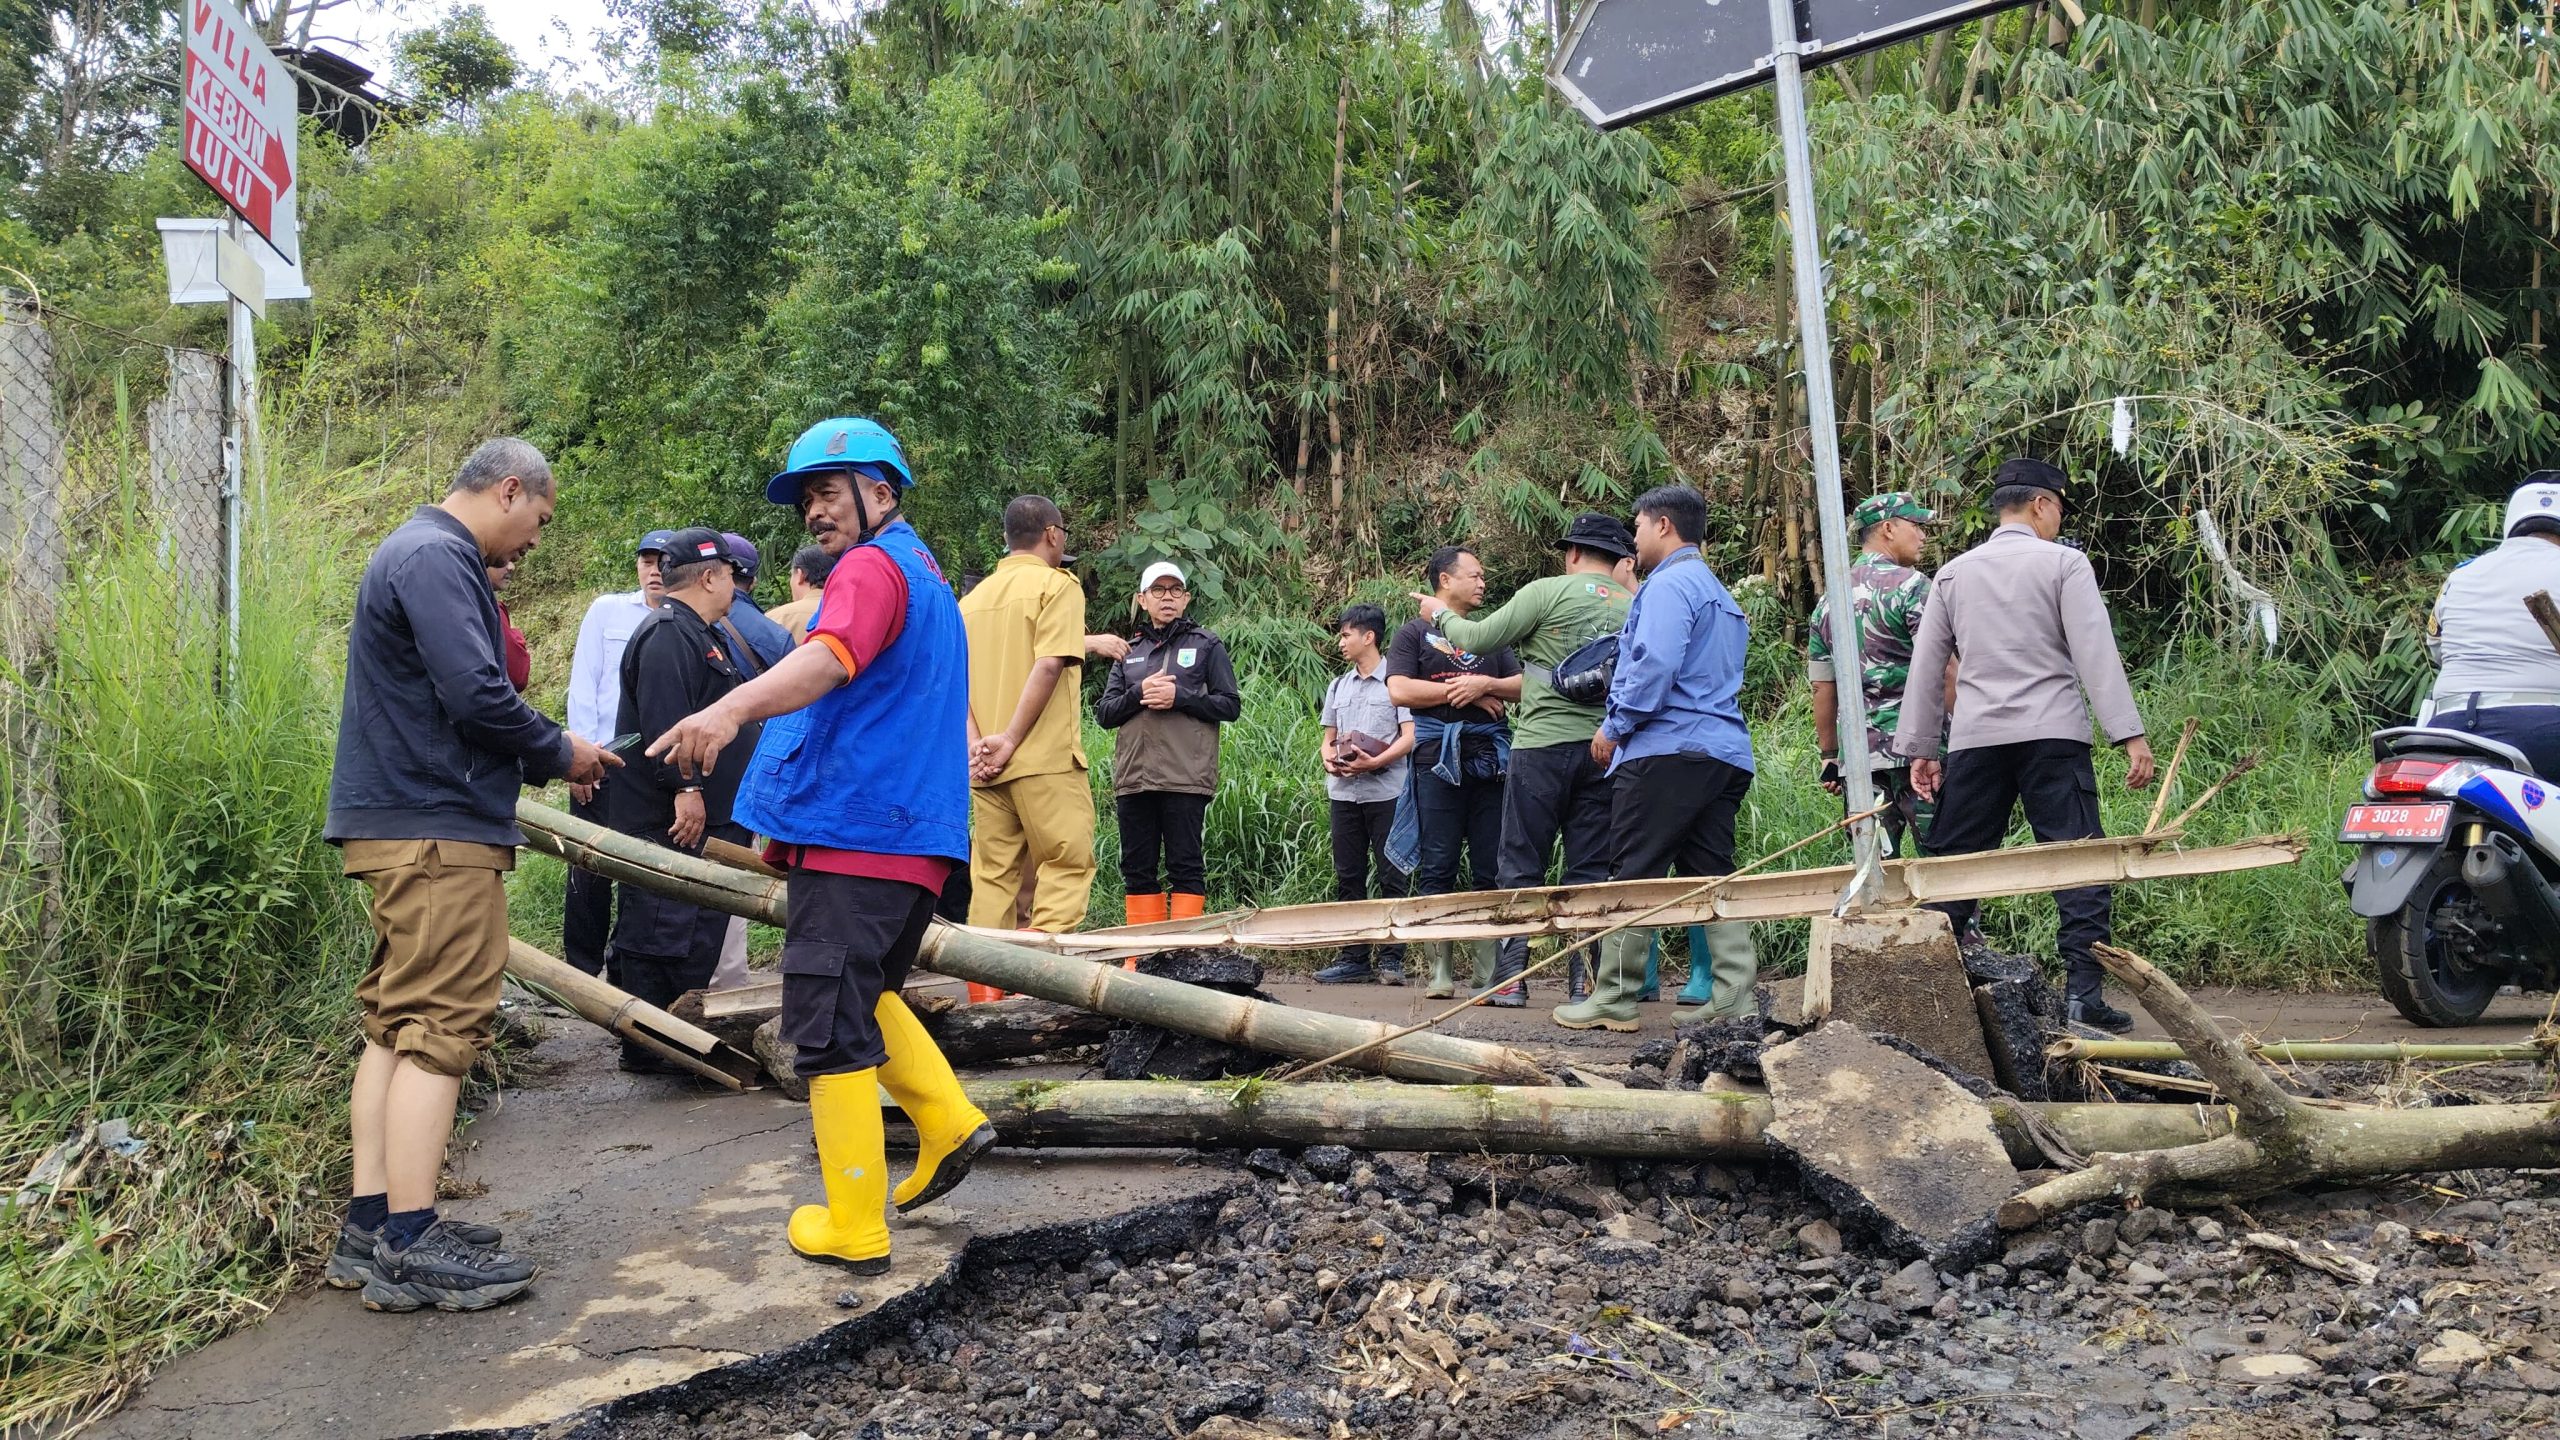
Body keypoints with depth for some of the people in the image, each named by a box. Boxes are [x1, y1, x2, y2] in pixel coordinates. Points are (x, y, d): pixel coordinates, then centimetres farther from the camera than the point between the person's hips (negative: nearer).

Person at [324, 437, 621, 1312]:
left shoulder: (420, 554, 21)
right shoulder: (435, 558, -13)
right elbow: (476, 693, -22)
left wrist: (539, 758, 13)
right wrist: (557, 754, -6)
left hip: (403, 824, 11)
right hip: (438, 830, -11)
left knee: (397, 1025, 12)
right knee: (440, 1027, -8)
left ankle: (371, 1227, 18)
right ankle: (410, 1248, -5)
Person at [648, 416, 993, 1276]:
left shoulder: (873, 567, -9)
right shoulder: (928, 577, 24)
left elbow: (831, 658, -32)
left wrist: (731, 708, -48)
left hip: (853, 835, -10)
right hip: (909, 840, 10)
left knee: (830, 1030, -4)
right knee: (863, 996, 24)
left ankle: (854, 1231, 1)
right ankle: (948, 1125, 19)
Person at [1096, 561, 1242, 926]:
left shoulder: (1207, 645, 9)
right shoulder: (1129, 651, 19)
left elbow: (1230, 705, 1)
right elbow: (1103, 713, 11)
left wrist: (1179, 696, -10)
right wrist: (1139, 694, -7)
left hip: (1185, 779, -4)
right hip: (1133, 777, 4)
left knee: (1186, 867, -4)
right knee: (1137, 869, 6)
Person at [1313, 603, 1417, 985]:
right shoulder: (1338, 686, 17)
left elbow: (1410, 736, -8)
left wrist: (1374, 762, -21)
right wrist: (1327, 757, -2)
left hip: (1385, 792, -6)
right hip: (1343, 792, 6)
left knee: (1390, 876, -2)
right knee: (1348, 877, 6)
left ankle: (1390, 958, 2)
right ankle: (1354, 957, 12)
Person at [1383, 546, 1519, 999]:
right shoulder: (1414, 632, 9)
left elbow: (1523, 685, 13)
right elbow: (1399, 690, -6)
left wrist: (1485, 684, -6)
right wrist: (1461, 692, -5)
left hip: (1489, 757, 4)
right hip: (1437, 757, -3)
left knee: (1492, 869, 0)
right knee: (1437, 868, -4)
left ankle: (1489, 974, 2)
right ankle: (1441, 974, 1)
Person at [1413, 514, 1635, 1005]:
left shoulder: (1549, 592, -5)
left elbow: (1479, 638, -3)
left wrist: (1441, 614, 16)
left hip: (1542, 745, -3)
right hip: (1604, 750, 4)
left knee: (1521, 864, 5)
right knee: (1592, 870, 9)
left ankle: (1511, 975, 4)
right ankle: (1584, 979, 6)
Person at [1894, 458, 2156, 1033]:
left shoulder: (1953, 573, 13)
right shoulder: (2064, 564, 1)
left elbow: (1926, 667, 14)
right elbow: (2097, 655, -6)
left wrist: (1920, 748, 18)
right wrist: (2130, 735, -7)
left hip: (1974, 739, 4)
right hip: (2053, 736, -3)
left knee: (1951, 860, 8)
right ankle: (2083, 991, -6)